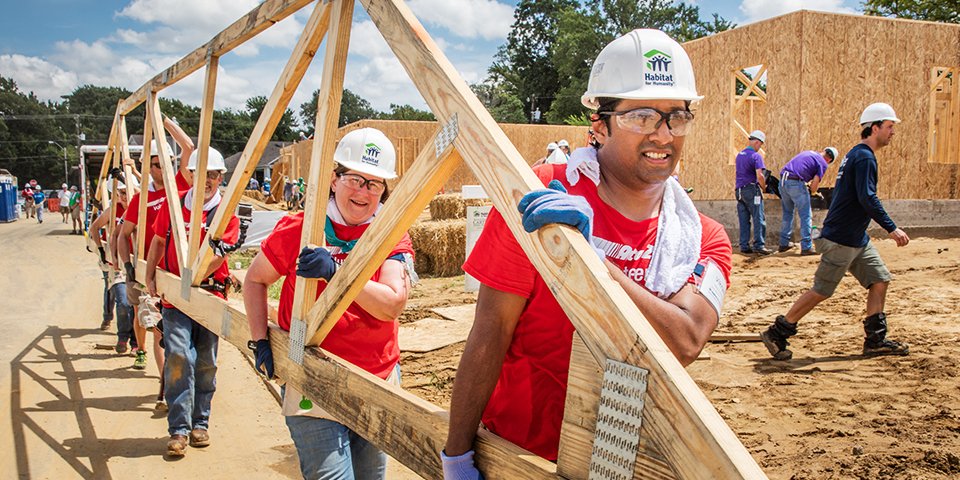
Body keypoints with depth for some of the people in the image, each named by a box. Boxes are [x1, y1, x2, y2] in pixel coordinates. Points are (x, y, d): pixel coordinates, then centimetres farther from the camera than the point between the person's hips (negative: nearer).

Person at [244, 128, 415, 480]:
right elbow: (255, 280, 8)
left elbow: (392, 304, -18)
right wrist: (260, 342, -2)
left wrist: (337, 272, -30)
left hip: (378, 381, 3)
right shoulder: (299, 229, -6)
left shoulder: (393, 237, -3)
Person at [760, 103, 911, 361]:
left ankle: (875, 340, 17)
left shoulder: (855, 155, 15)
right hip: (841, 240, -10)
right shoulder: (864, 157, -15)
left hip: (857, 239, 10)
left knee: (879, 279, 11)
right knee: (821, 291, -6)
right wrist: (892, 228, -24)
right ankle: (776, 334, 2)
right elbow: (867, 198, -25)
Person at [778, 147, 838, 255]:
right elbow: (815, 183, -5)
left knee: (787, 213, 20)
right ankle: (806, 247, 2)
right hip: (796, 183, -7)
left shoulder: (808, 152, 24)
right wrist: (811, 191, 16)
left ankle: (783, 244, 25)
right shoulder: (823, 163, 3)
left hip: (782, 181, 7)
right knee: (806, 216, 3)